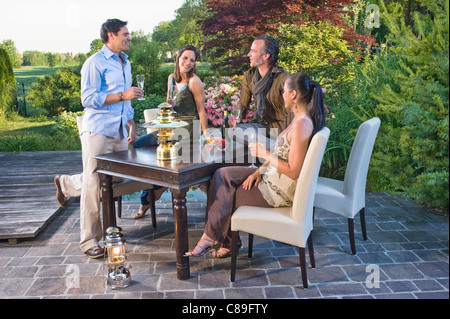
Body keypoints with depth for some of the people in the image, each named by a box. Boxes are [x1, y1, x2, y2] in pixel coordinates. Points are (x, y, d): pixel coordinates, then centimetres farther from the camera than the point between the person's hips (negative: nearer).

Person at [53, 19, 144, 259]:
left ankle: (66, 184, 35)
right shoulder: (95, 63, -6)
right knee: (94, 187, -4)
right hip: (98, 131, -8)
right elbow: (88, 99, -14)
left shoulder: (125, 62, 20)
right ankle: (89, 241, 8)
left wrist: (132, 126, 21)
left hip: (119, 132, 8)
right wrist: (123, 95, -19)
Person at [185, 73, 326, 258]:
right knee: (222, 175, 6)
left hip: (280, 191, -10)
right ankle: (223, 242, 10)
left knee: (226, 197, 2)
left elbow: (293, 172, -27)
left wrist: (265, 154, -17)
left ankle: (211, 238, 29)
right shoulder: (299, 119, 7)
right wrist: (260, 170, 1)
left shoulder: (302, 125, -25)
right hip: (272, 177, 10)